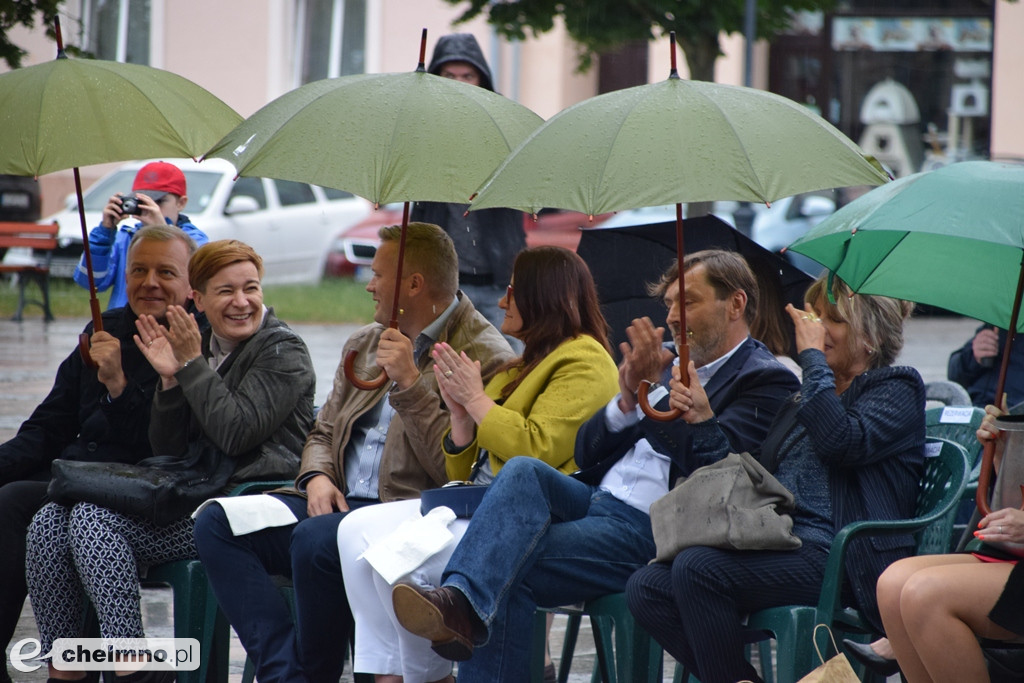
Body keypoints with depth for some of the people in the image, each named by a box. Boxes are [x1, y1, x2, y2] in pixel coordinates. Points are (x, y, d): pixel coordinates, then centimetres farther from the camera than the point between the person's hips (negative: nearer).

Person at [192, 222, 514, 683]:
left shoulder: (484, 358, -7)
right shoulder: (366, 343, 20)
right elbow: (324, 431, 25)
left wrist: (409, 382, -18)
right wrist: (318, 476, 2)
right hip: (338, 503, 8)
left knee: (315, 540, -36)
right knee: (216, 523, -11)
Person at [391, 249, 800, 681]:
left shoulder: (766, 380, 2)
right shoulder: (673, 364, 25)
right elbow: (585, 452, 20)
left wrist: (652, 388, -17)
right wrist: (626, 401, 0)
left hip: (650, 528, -6)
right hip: (595, 499, 6)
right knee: (524, 471, -27)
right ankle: (462, 602, -41)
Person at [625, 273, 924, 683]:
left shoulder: (897, 390, 7)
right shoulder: (800, 402, 28)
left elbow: (841, 443, -16)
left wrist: (812, 357, -7)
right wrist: (703, 419, 10)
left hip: (835, 555, -8)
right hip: (777, 548, 8)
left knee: (697, 568, -30)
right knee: (645, 588, -16)